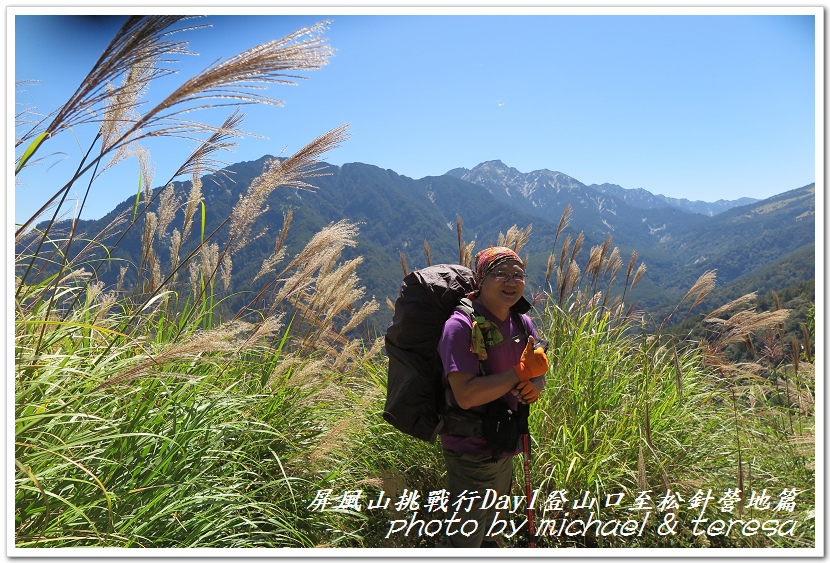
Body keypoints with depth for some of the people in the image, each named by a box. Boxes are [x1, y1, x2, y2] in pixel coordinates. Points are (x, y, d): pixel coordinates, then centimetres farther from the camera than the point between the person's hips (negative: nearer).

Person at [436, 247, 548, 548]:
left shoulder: (523, 324, 2)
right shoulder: (460, 326, -23)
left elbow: (537, 375, 11)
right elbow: (466, 395, -29)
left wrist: (533, 387, -13)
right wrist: (521, 371, -27)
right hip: (471, 451, -7)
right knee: (464, 538, 6)